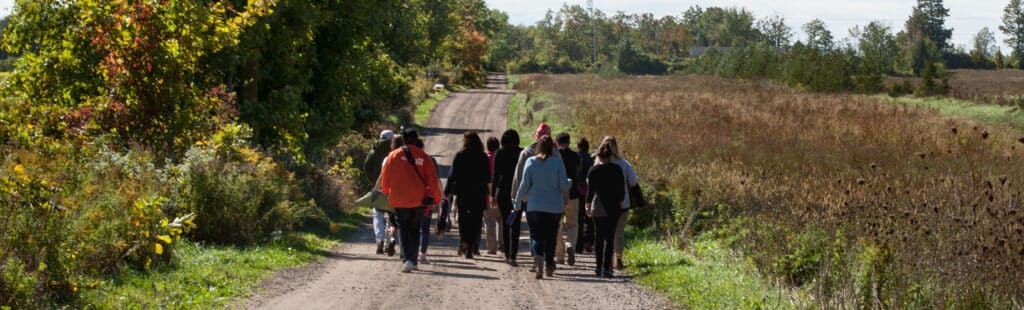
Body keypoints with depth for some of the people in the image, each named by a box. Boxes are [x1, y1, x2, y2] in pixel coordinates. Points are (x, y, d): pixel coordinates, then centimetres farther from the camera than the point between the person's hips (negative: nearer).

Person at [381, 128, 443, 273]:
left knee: (403, 228, 3)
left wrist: (387, 192, 22)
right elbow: (433, 180, 1)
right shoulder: (424, 157, 1)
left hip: (399, 200, -2)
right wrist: (435, 197, 9)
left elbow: (385, 178, 4)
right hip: (419, 200, 2)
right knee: (414, 229, 17)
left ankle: (407, 259, -15)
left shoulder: (394, 156, -2)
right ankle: (414, 260, 21)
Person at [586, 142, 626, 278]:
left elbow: (591, 189, -4)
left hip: (598, 208, 0)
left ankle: (599, 266, 10)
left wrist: (587, 205, 4)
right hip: (614, 208, 0)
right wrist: (621, 202, 15)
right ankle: (606, 268, -8)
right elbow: (622, 188, 3)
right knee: (610, 237, 0)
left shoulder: (594, 170, -4)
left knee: (599, 236, 10)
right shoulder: (617, 169, -1)